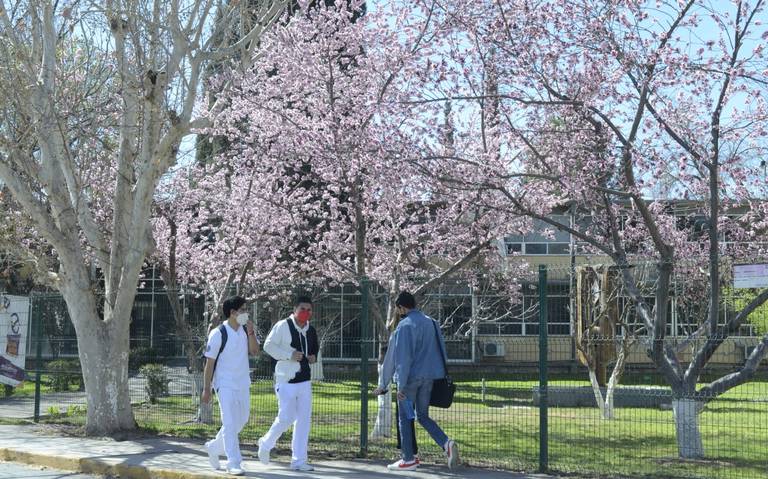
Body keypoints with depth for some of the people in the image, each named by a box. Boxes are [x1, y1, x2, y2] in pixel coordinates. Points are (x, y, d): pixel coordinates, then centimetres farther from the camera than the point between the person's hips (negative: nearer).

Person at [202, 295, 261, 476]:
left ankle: (214, 447, 35)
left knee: (241, 420, 16)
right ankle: (233, 463, -6)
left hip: (243, 383, 7)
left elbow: (255, 351, -3)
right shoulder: (218, 334, -14)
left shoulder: (246, 330, 4)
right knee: (230, 423, -9)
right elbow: (209, 362, -11)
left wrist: (250, 332, -14)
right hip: (225, 385, -7)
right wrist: (206, 389, -10)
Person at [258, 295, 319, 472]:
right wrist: (289, 355, -19)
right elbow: (268, 345, -10)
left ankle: (299, 460, 10)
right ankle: (266, 443, 20)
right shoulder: (282, 326, -9)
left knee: (304, 420, 3)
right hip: (286, 380, -6)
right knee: (285, 418, -8)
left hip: (304, 380, 6)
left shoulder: (311, 330, 11)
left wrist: (314, 357, 4)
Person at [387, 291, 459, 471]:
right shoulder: (431, 322, 11)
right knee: (423, 416, 16)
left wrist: (401, 385, -14)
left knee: (404, 418, 7)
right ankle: (447, 443, -6)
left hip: (411, 377, -7)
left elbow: (403, 357, -16)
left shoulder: (405, 325, -12)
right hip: (428, 377, 7)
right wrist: (440, 375, 16)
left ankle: (408, 460, 9)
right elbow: (440, 351, 13)